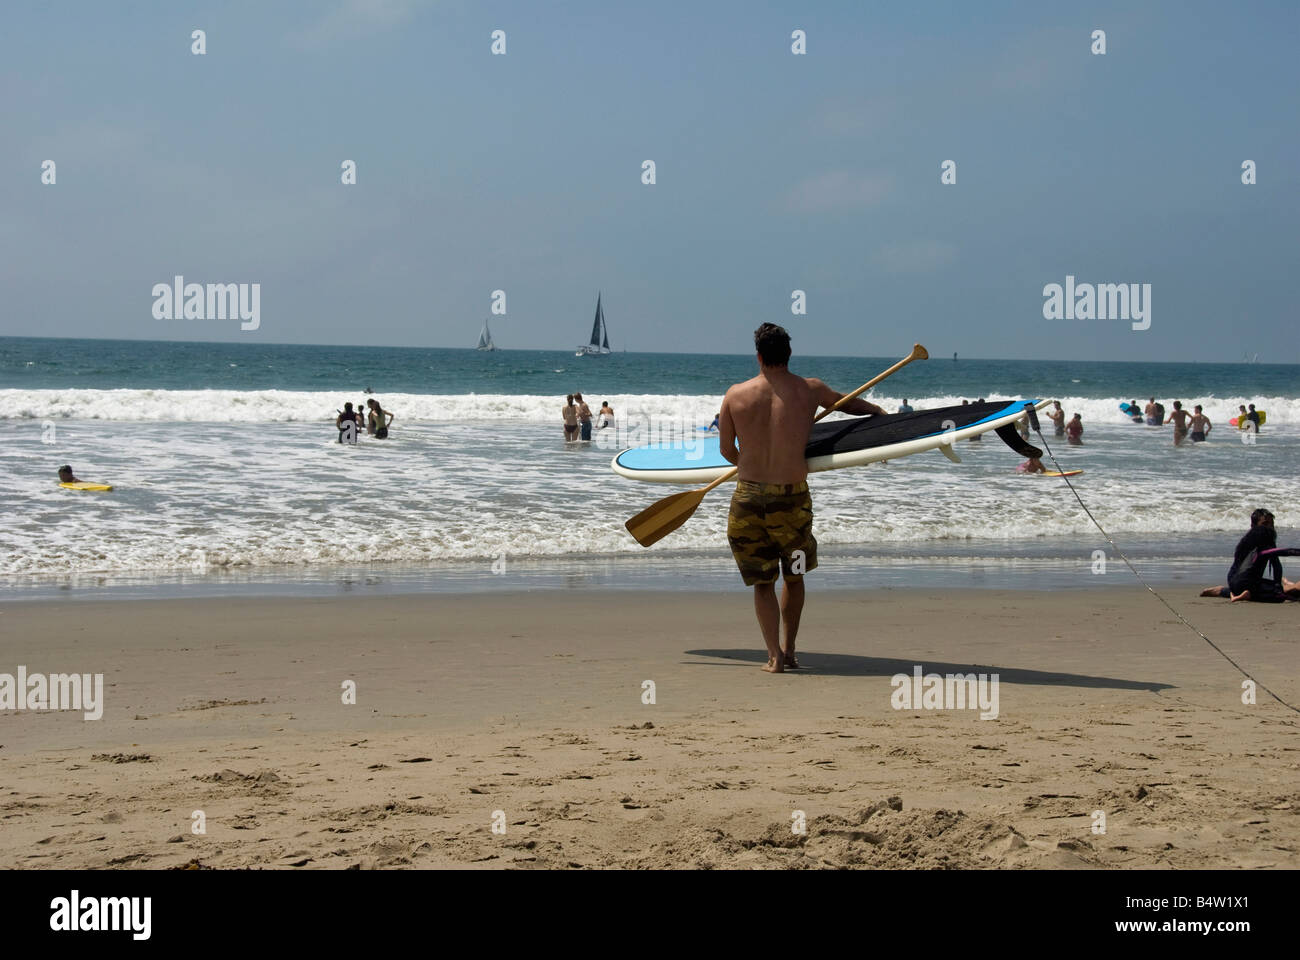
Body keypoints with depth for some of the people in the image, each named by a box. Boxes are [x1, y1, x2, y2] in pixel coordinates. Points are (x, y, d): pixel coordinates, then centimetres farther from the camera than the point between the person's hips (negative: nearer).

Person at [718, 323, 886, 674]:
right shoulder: (810, 390, -1)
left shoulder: (735, 395, -2)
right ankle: (788, 650, 22)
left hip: (748, 498, 0)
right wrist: (882, 412, 40)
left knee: (762, 582, 11)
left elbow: (725, 450, 6)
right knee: (794, 576, 21)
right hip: (793, 500, 0)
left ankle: (774, 654, 0)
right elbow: (849, 403, 19)